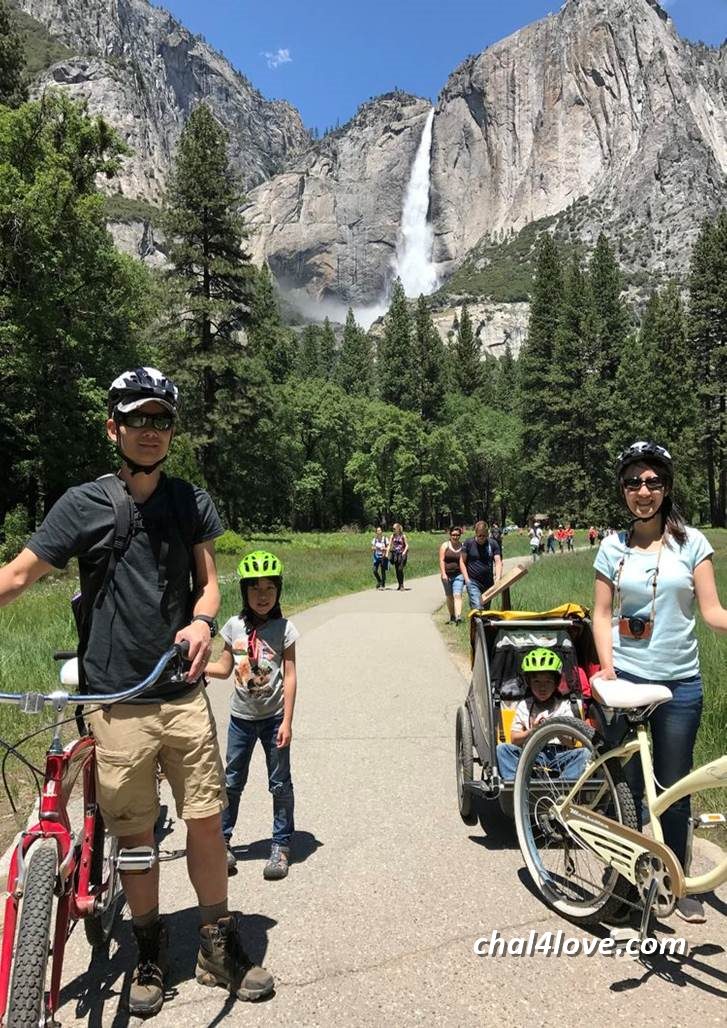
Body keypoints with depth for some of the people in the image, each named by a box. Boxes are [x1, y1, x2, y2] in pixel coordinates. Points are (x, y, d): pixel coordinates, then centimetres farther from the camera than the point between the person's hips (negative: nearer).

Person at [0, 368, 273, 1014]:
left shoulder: (190, 501, 5)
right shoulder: (83, 505, -3)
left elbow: (207, 580, 7)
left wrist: (203, 621, -13)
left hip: (184, 694, 2)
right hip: (117, 701, -2)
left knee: (206, 819, 6)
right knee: (135, 834, 10)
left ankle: (218, 947, 27)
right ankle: (150, 953, 32)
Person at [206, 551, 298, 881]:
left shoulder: (284, 629, -10)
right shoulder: (234, 626, -3)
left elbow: (289, 676, -9)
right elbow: (224, 668, 4)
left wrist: (287, 721, -12)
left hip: (273, 718, -2)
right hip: (241, 717, 2)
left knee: (280, 784, 8)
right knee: (231, 782, 12)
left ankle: (281, 846, 22)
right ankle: (222, 840, 28)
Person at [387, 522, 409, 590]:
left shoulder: (403, 536, -2)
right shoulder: (393, 536, 9)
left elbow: (407, 545, -2)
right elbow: (390, 545, 7)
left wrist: (404, 552, -16)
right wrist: (387, 553, -3)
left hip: (401, 554, -4)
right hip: (395, 554, 5)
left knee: (400, 569, -14)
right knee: (396, 570, 6)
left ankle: (402, 585, -9)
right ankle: (399, 585, 15)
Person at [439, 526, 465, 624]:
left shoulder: (463, 546, 5)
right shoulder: (445, 545, 2)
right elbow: (441, 560, -3)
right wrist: (443, 574, -12)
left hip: (459, 575, -1)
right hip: (447, 575, 1)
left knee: (457, 595, -15)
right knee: (449, 597, 9)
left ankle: (458, 616, -26)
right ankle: (452, 617, 22)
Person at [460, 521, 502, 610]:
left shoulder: (493, 544, 4)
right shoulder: (468, 543, -2)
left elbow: (498, 562, -1)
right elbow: (462, 562, 1)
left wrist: (498, 578, -17)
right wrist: (467, 579, -8)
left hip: (489, 582, 4)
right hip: (473, 582, -4)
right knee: (477, 608, -19)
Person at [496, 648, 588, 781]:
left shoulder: (563, 705, 9)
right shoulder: (524, 706, 11)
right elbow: (514, 739, 4)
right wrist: (531, 732, -14)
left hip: (557, 756, 0)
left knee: (584, 753, -27)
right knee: (502, 748, -23)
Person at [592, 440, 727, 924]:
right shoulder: (614, 547, 2)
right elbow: (602, 614, 3)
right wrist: (607, 670, -9)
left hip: (680, 683, 0)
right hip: (625, 679, 0)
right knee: (626, 786, 8)